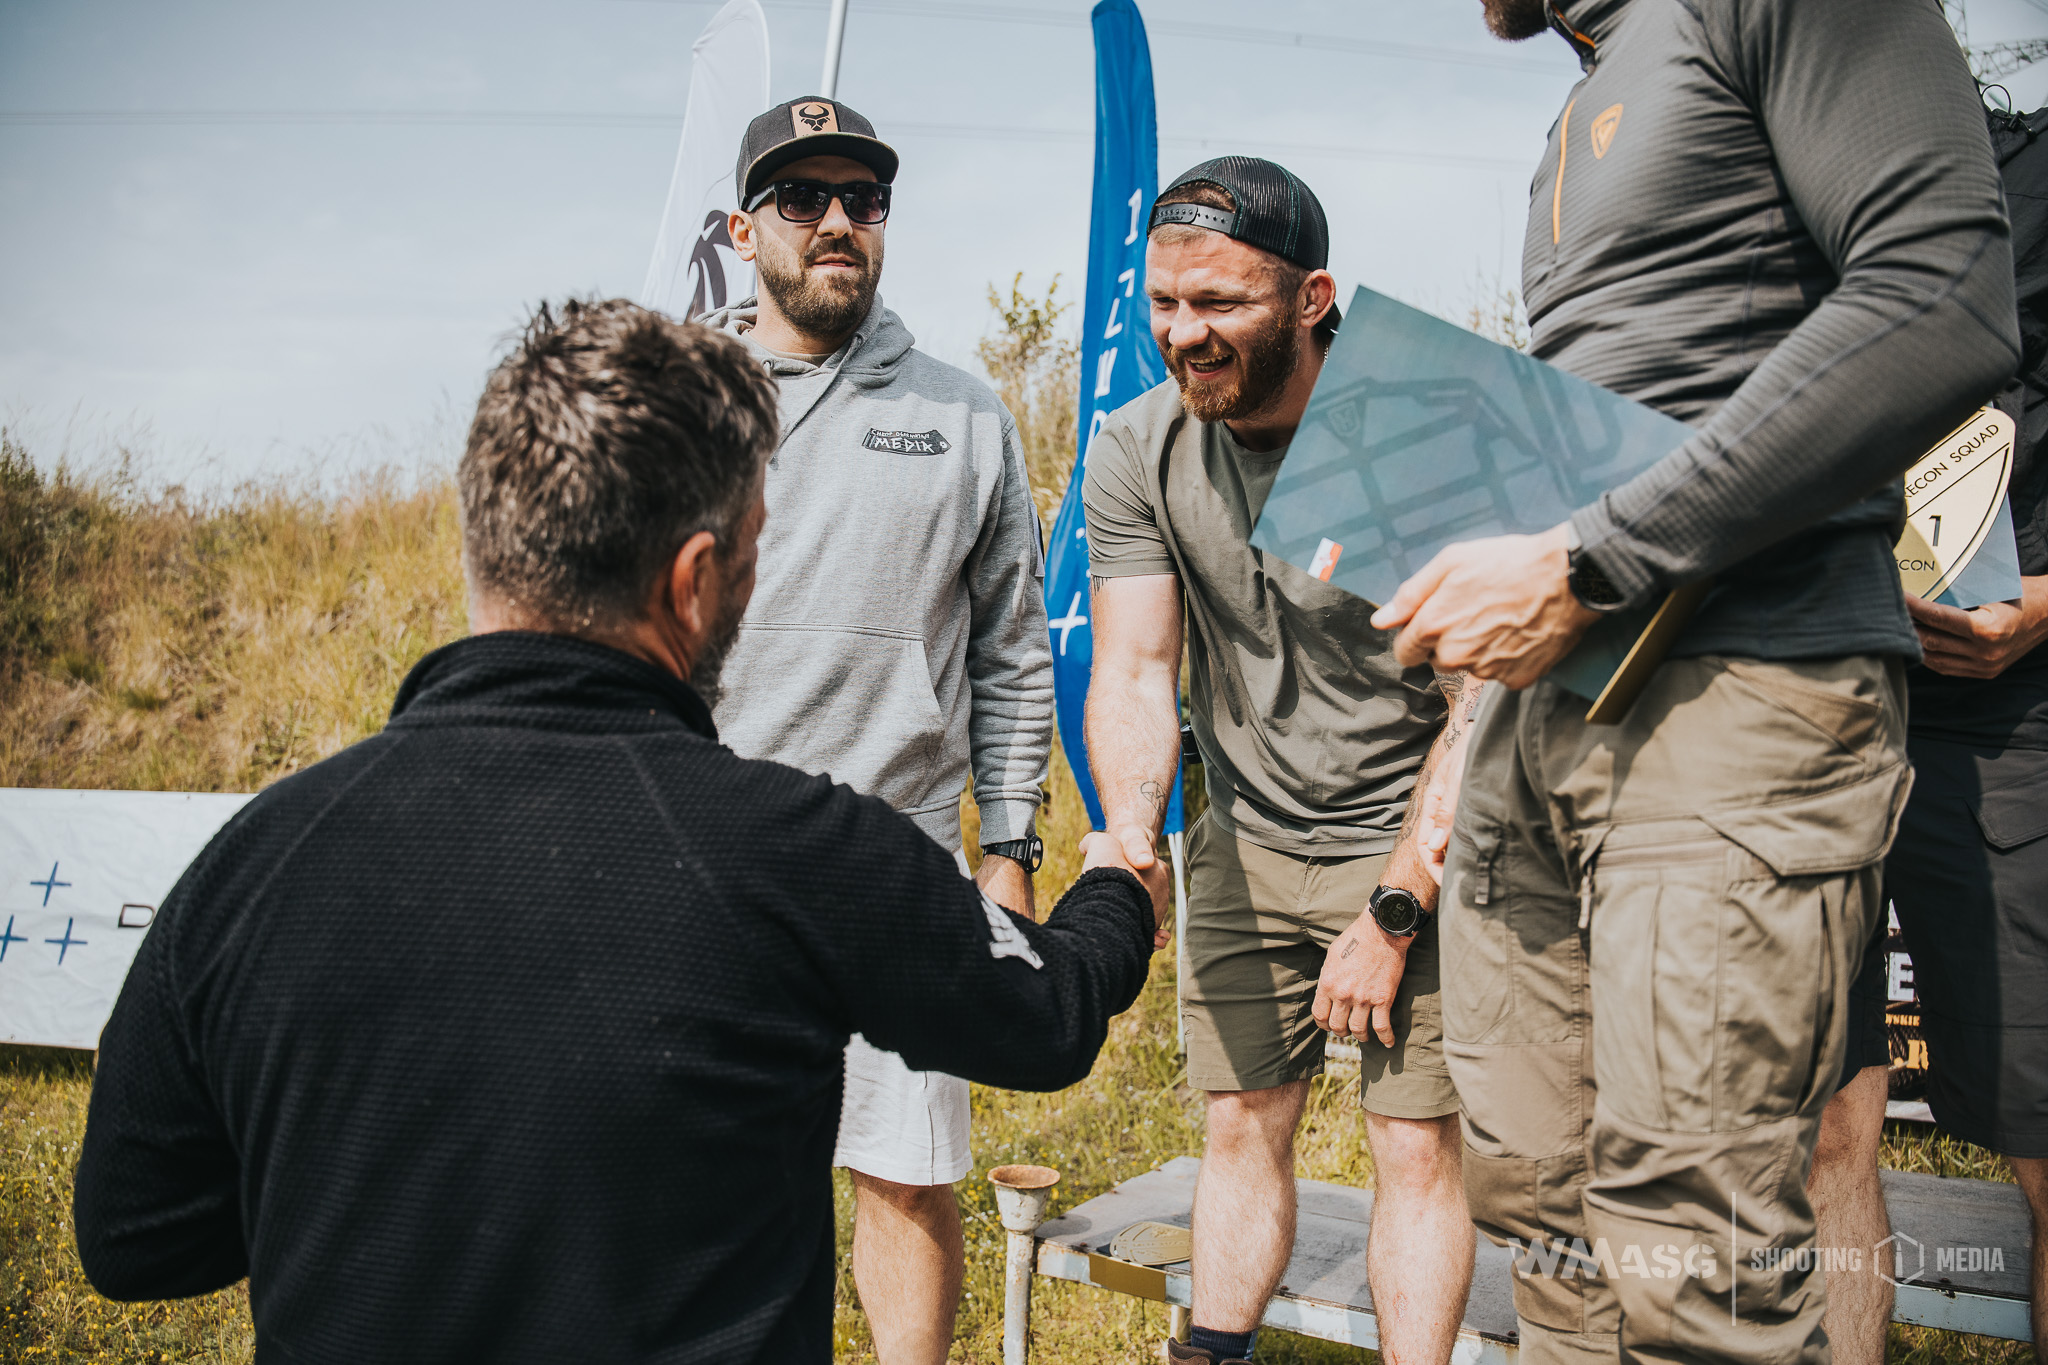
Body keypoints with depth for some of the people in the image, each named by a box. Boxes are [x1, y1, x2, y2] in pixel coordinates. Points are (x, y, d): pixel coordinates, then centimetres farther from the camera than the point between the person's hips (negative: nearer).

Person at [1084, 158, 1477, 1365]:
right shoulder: (1138, 452, -7)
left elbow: (1483, 712, -16)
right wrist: (1131, 844, -29)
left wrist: (1391, 914, -17)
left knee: (1417, 1141, -3)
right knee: (1242, 1124, 9)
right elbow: (1134, 674, -10)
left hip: (1411, 840, -3)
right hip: (1249, 843, 4)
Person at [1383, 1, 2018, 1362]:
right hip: (1543, 700, 9)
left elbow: (1947, 303, -16)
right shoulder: (1579, 129, 26)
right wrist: (1427, 555, 13)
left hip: (1742, 679, -8)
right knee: (1536, 1194, 9)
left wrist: (1583, 564, -17)